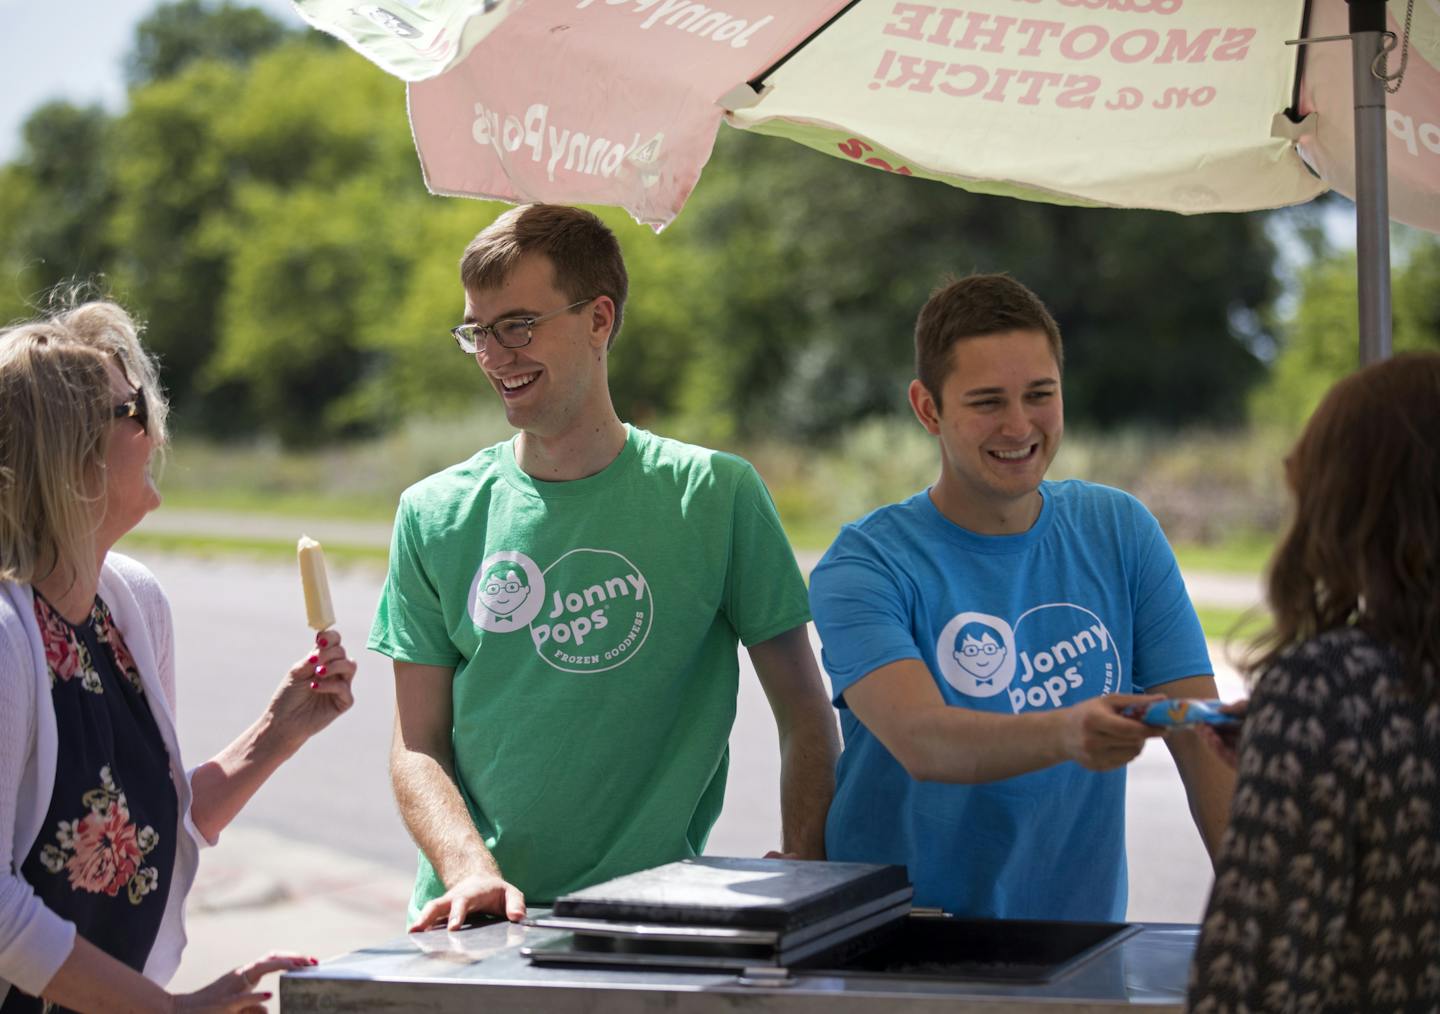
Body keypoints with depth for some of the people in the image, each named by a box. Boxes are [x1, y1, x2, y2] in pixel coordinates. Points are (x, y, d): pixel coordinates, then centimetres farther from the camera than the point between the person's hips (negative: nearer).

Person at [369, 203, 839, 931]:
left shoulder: (715, 496, 2)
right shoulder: (435, 516, 7)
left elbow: (806, 716, 7)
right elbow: (417, 745, 8)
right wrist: (470, 869, -10)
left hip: (651, 917, -2)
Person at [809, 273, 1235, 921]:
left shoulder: (1120, 533, 7)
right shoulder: (867, 564, -5)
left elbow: (1205, 740, 3)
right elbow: (921, 741, -22)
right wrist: (1066, 734, -40)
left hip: (1076, 935, 4)